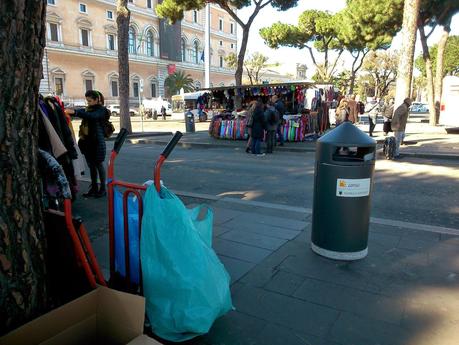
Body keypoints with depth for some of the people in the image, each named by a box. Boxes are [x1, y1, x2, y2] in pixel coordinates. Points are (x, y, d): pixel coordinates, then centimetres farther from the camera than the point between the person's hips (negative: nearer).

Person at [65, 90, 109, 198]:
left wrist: (74, 112, -35)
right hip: (87, 141, 7)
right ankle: (94, 188, 18)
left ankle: (103, 188, 11)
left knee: (99, 164, 1)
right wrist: (70, 111, -13)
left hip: (97, 141, -7)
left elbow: (91, 116, -26)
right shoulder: (88, 109, 15)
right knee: (91, 165, 10)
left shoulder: (101, 110, -8)